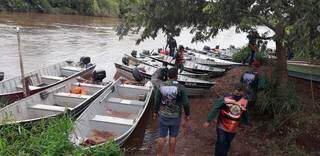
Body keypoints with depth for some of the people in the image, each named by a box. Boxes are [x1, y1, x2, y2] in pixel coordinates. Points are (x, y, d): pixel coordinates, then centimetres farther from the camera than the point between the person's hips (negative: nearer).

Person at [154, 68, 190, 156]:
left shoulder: (161, 86, -8)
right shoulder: (180, 87, -15)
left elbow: (157, 101, -1)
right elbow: (186, 103, -11)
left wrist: (155, 112, 13)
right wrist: (187, 114, 3)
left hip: (163, 115, 2)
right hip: (175, 116, -1)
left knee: (162, 136, 12)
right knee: (173, 136, 15)